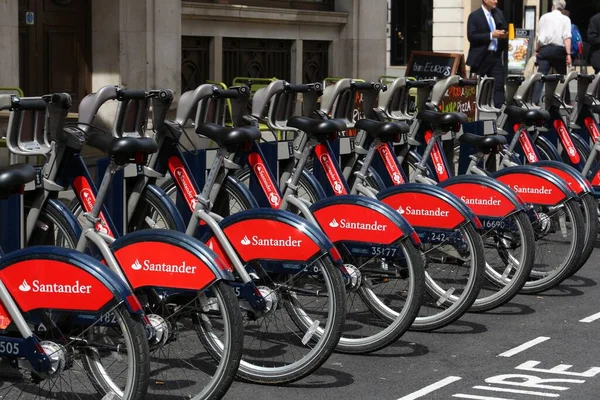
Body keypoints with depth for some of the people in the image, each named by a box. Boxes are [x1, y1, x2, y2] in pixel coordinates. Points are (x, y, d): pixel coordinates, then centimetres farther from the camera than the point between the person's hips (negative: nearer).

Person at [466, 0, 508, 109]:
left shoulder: (499, 14, 12)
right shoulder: (475, 16, -5)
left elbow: (504, 30, 23)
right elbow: (471, 36, -14)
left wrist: (503, 35, -2)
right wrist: (491, 35, -20)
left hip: (496, 55, 5)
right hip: (480, 57, -4)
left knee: (499, 85, -6)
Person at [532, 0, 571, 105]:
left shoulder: (544, 17, 10)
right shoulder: (565, 19, 4)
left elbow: (539, 36, 8)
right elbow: (567, 37, -7)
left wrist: (536, 50, 16)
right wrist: (568, 54, -11)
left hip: (544, 49, 1)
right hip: (558, 49, -1)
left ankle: (535, 101, -18)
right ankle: (566, 101, 19)